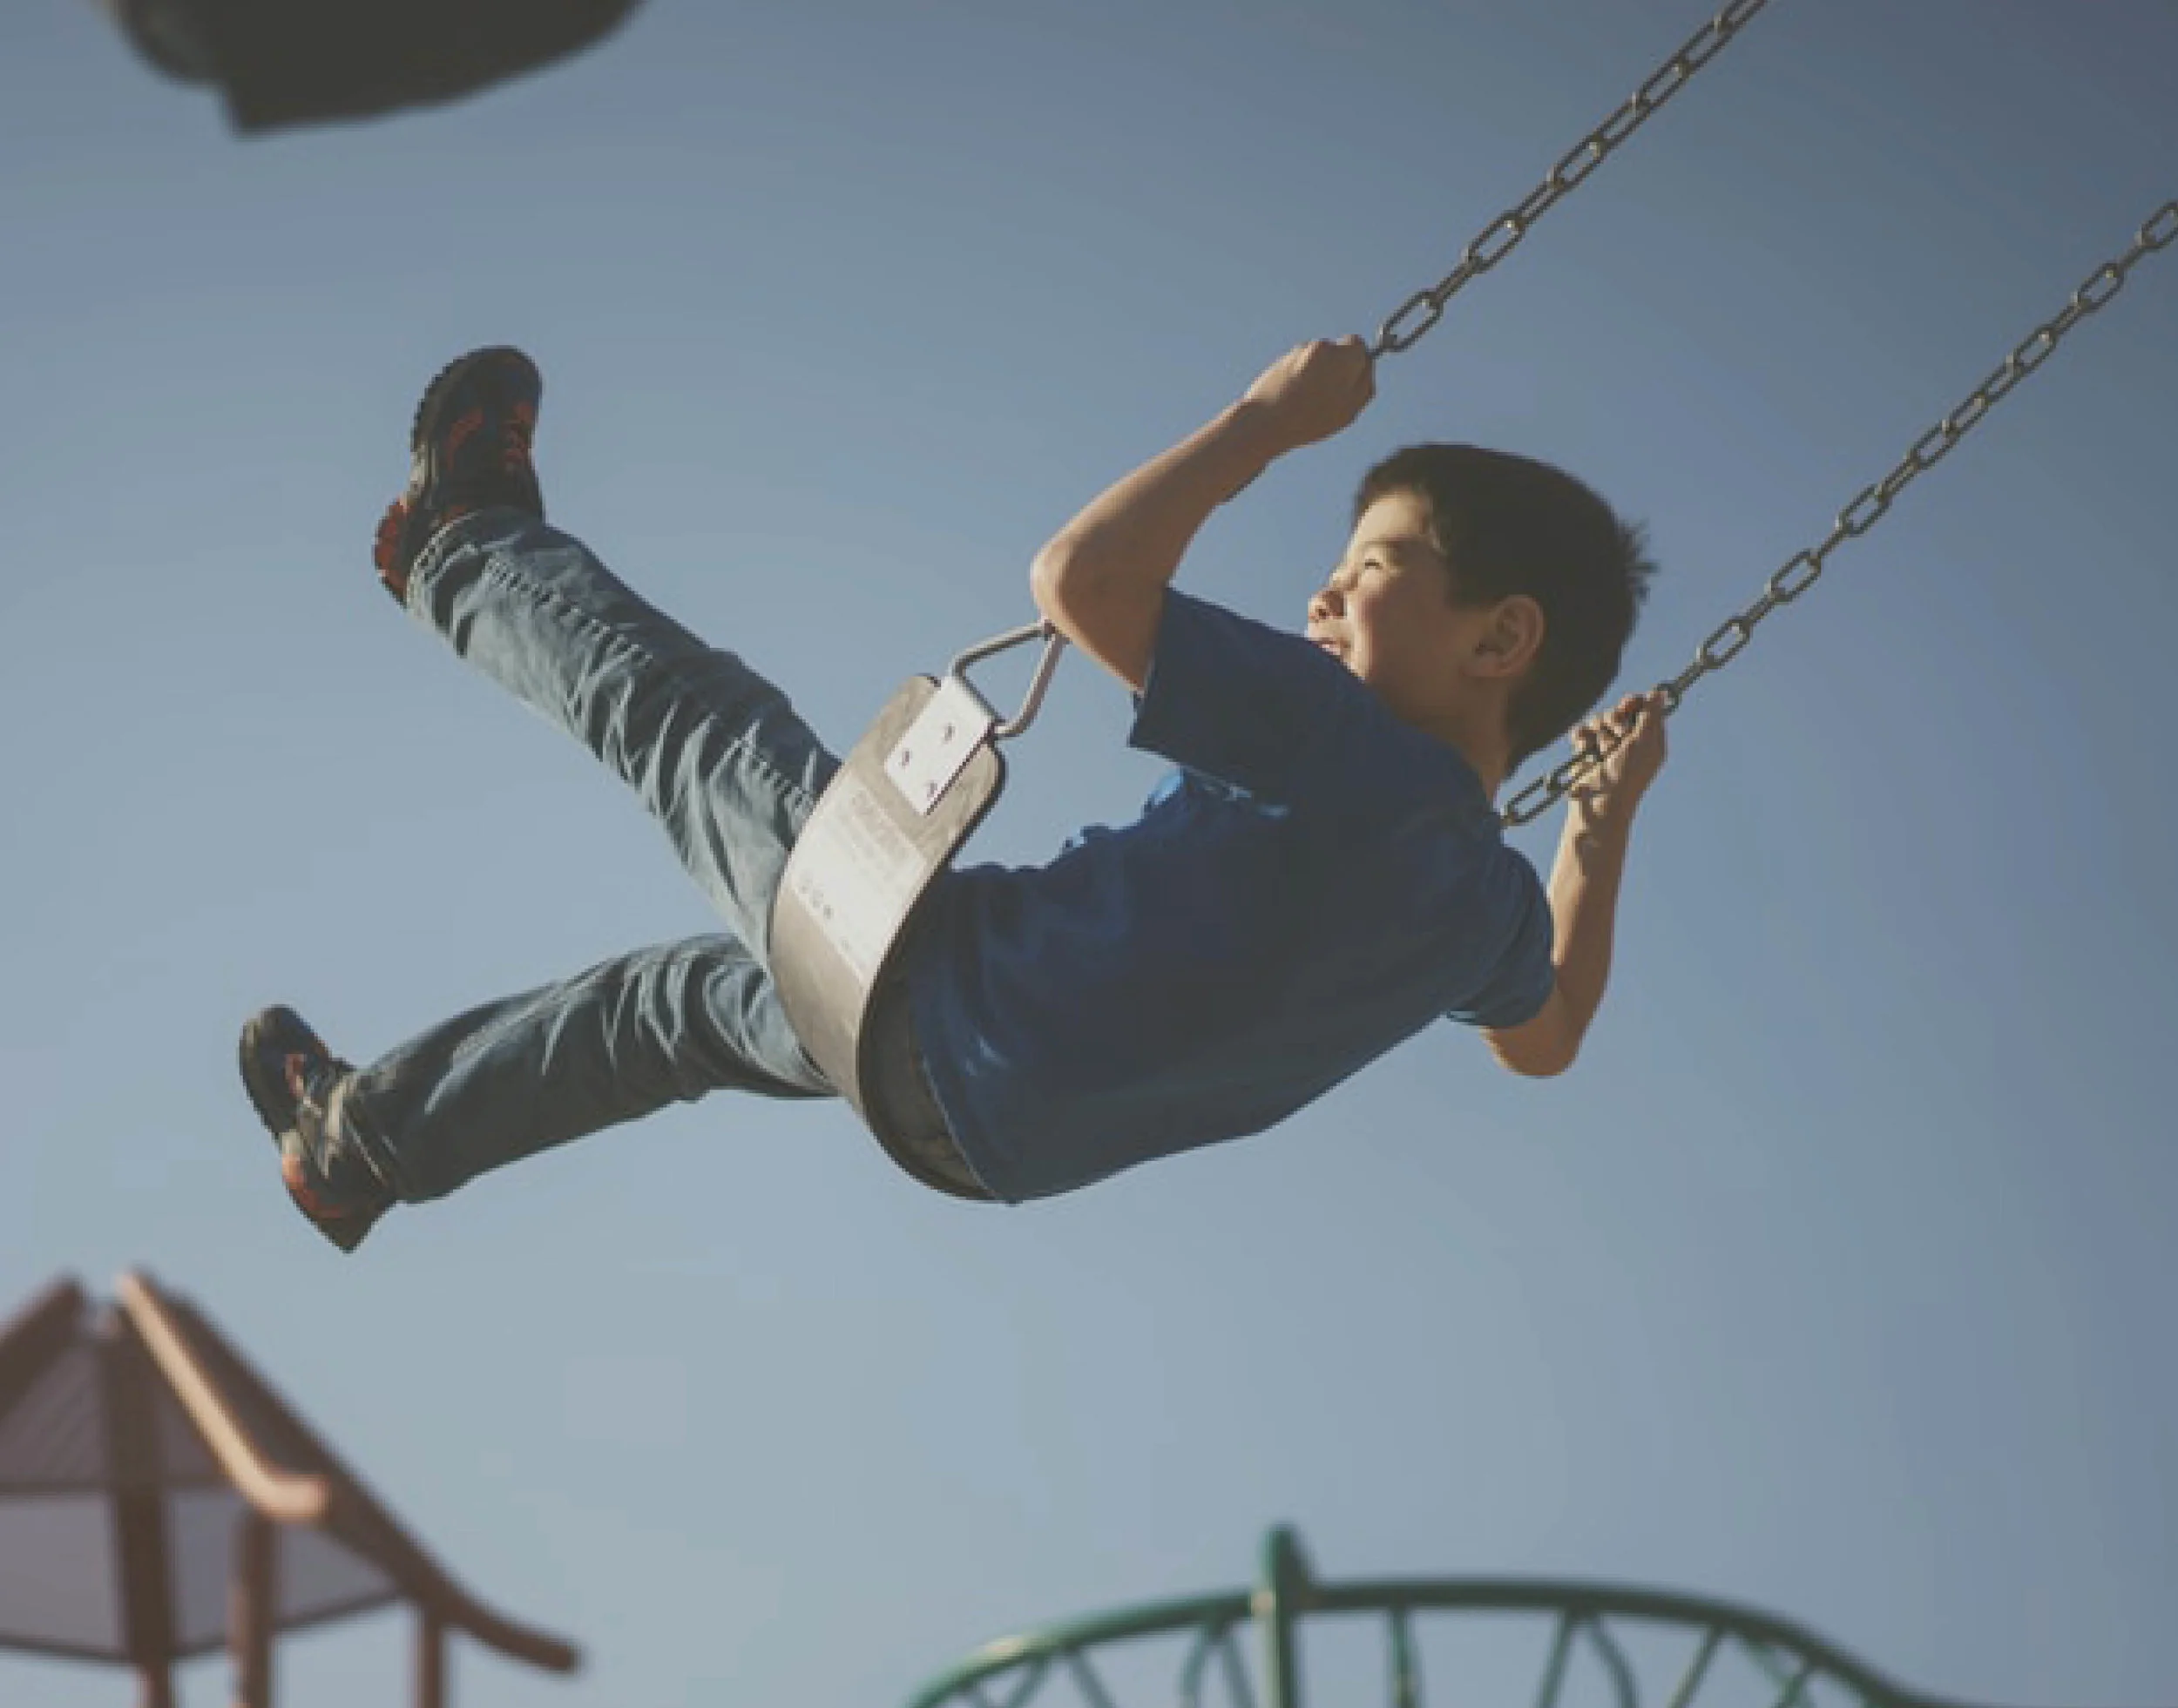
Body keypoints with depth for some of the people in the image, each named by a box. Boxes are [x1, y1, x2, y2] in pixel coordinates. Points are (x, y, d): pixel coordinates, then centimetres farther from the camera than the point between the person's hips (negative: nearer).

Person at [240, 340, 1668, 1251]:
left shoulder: (1346, 748, -28)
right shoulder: (1488, 898, -4)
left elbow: (1081, 577, -34)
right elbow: (1547, 1039, 18)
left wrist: (1268, 422, -22)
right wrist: (1606, 825, 20)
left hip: (931, 989, -8)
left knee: (674, 710, 12)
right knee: (681, 1000, 31)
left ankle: (471, 553, 42)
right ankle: (355, 1143, 47)